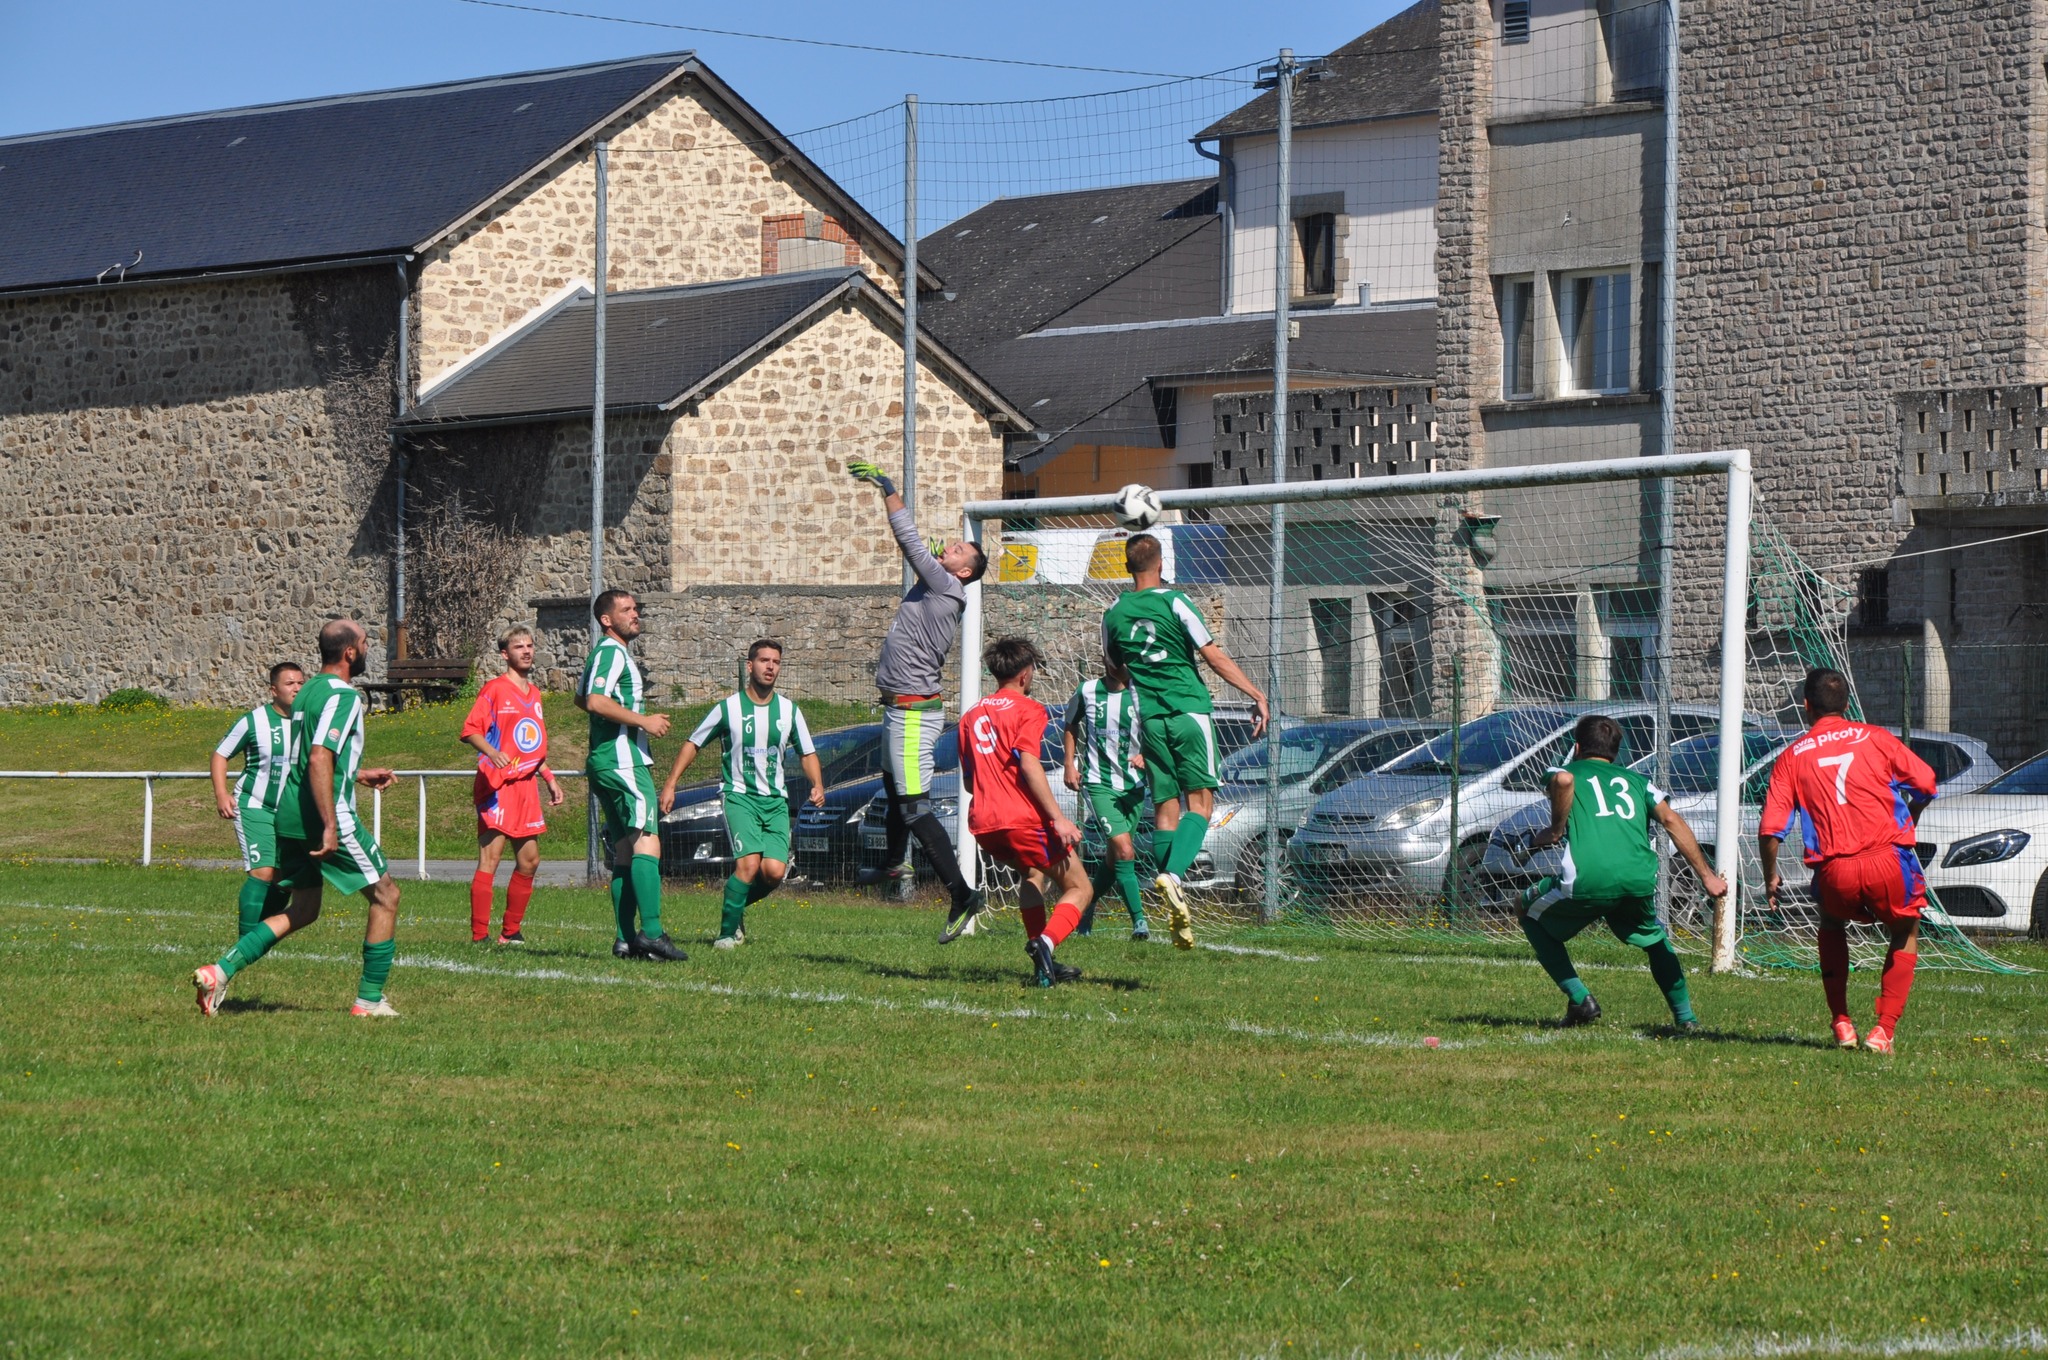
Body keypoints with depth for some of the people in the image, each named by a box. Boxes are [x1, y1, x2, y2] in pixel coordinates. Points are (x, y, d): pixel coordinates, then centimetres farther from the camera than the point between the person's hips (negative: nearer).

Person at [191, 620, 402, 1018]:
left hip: (290, 818, 9)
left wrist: (359, 775, 34)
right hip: (325, 816, -9)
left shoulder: (309, 690, 16)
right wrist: (330, 827, -26)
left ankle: (221, 971, 2)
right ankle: (369, 999, 9)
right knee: (385, 897, 6)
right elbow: (319, 761, -24)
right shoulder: (343, 696, -14)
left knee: (302, 910, 16)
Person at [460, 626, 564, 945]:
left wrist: (549, 778, 23)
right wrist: (492, 752, -29)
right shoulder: (494, 689, -5)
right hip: (497, 785, -8)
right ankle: (479, 936, -14)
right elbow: (470, 730, -13)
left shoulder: (534, 693, 19)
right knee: (490, 857, -12)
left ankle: (511, 932, 20)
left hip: (526, 786, 8)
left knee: (529, 861, 9)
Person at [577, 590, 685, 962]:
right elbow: (595, 702, -24)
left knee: (625, 852, 9)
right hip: (622, 761, -11)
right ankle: (651, 933, -24)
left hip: (608, 764, 11)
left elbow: (581, 699, 34)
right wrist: (643, 720, -18)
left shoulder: (612, 653, 21)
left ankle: (626, 938, 7)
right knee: (647, 844, -16)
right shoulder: (611, 652, -11)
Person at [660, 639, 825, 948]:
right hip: (739, 795, -3)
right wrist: (671, 784, -1)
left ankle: (738, 904, 18)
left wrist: (817, 785, -3)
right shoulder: (728, 708, -2)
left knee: (774, 871, -13)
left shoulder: (789, 711, 7)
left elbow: (808, 754, 16)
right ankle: (729, 931, -7)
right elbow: (693, 744, 6)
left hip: (776, 800, 3)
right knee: (749, 863, -23)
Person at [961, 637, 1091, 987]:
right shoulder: (1027, 709, -2)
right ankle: (1046, 942, -27)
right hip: (1024, 819, -7)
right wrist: (1058, 818, -21)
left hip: (983, 825, 7)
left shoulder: (971, 716, 19)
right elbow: (1028, 764, -18)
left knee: (1035, 872, 32)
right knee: (1079, 889, 2)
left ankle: (1044, 964, 21)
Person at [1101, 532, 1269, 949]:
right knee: (1200, 801, 0)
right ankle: (1173, 873, -25)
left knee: (1165, 806, 6)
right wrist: (1255, 693, -1)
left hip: (1149, 718, 4)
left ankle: (1177, 914, 2)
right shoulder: (1174, 603, -7)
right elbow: (1214, 656, -6)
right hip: (1187, 710, -4)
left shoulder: (1114, 614, 6)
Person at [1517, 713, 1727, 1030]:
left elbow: (1563, 780, -7)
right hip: (1640, 882, 4)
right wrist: (1707, 875, 12)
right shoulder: (1635, 779, 29)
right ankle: (1685, 1016, 24)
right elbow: (1672, 821, 13)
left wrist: (1556, 830, 4)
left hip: (1587, 880, -3)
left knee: (1532, 916, 25)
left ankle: (1579, 1000, 13)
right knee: (1655, 939, 35)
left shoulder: (1570, 771, 21)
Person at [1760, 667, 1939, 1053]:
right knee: (1905, 934, 25)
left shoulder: (1791, 757, 9)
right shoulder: (1875, 738, 9)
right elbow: (1925, 785, 9)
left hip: (1835, 872, 1)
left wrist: (1771, 877, 18)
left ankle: (1842, 1023, 24)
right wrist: (1908, 821, 28)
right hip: (1887, 861, -1)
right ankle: (1884, 1029, 9)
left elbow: (1770, 829, 3)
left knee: (1831, 927, 33)